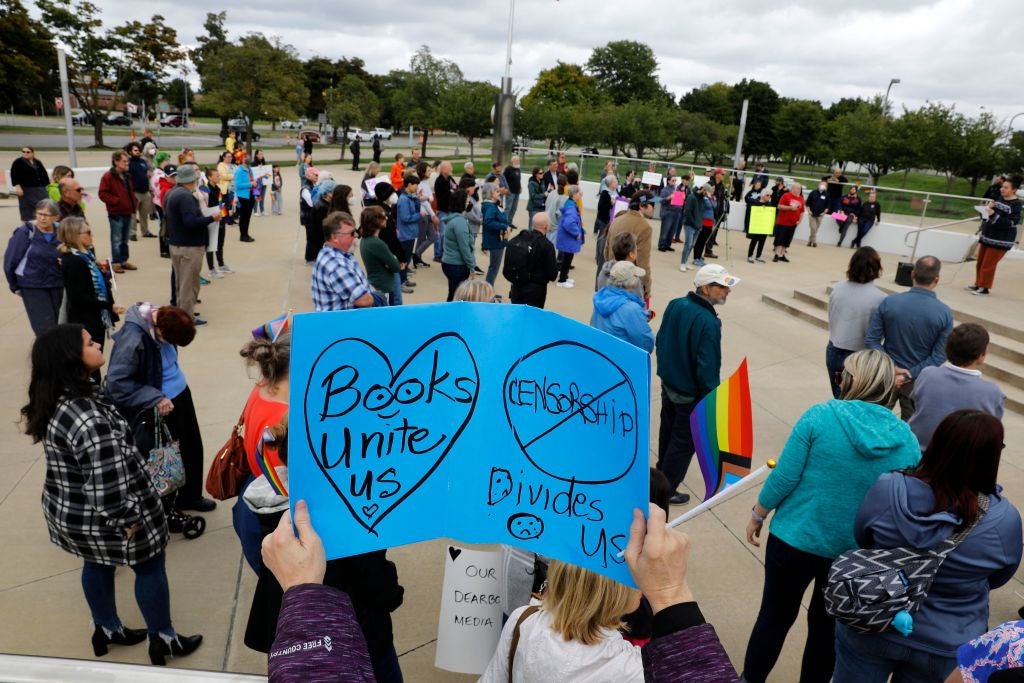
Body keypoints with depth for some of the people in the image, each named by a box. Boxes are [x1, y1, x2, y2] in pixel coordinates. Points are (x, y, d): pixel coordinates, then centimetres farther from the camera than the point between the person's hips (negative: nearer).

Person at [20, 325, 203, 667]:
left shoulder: (54, 400, -5)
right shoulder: (89, 420, -36)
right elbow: (108, 483, -31)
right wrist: (129, 519, -18)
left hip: (67, 510, 9)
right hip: (100, 518, -9)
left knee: (97, 564, 29)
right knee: (150, 566, 13)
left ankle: (106, 629, 52)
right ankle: (163, 640, 33)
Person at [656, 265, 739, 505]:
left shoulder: (675, 305, -6)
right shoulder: (708, 322, -30)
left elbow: (660, 340, 6)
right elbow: (707, 367, -27)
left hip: (668, 383, 8)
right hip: (691, 393, -8)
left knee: (668, 429, 26)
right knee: (685, 441, 9)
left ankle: (662, 473, 46)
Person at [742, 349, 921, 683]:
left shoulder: (820, 416, -16)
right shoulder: (908, 442, -7)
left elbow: (784, 477, -14)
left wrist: (757, 515, 1)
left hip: (795, 539, -2)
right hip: (856, 553, 2)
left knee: (774, 617, 17)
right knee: (827, 626, 22)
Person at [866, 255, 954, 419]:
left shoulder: (889, 302, -13)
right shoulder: (945, 313, -16)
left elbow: (871, 340, -13)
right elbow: (938, 357, -17)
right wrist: (908, 376, -16)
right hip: (918, 380, -1)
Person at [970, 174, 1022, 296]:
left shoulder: (1016, 204, -14)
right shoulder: (999, 199, 6)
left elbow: (1011, 223, -21)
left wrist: (994, 215, -28)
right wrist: (989, 208, -7)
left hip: (1001, 240, -7)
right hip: (987, 235, 7)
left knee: (988, 264, -3)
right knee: (980, 262, 14)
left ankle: (984, 288, 8)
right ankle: (978, 284, 27)